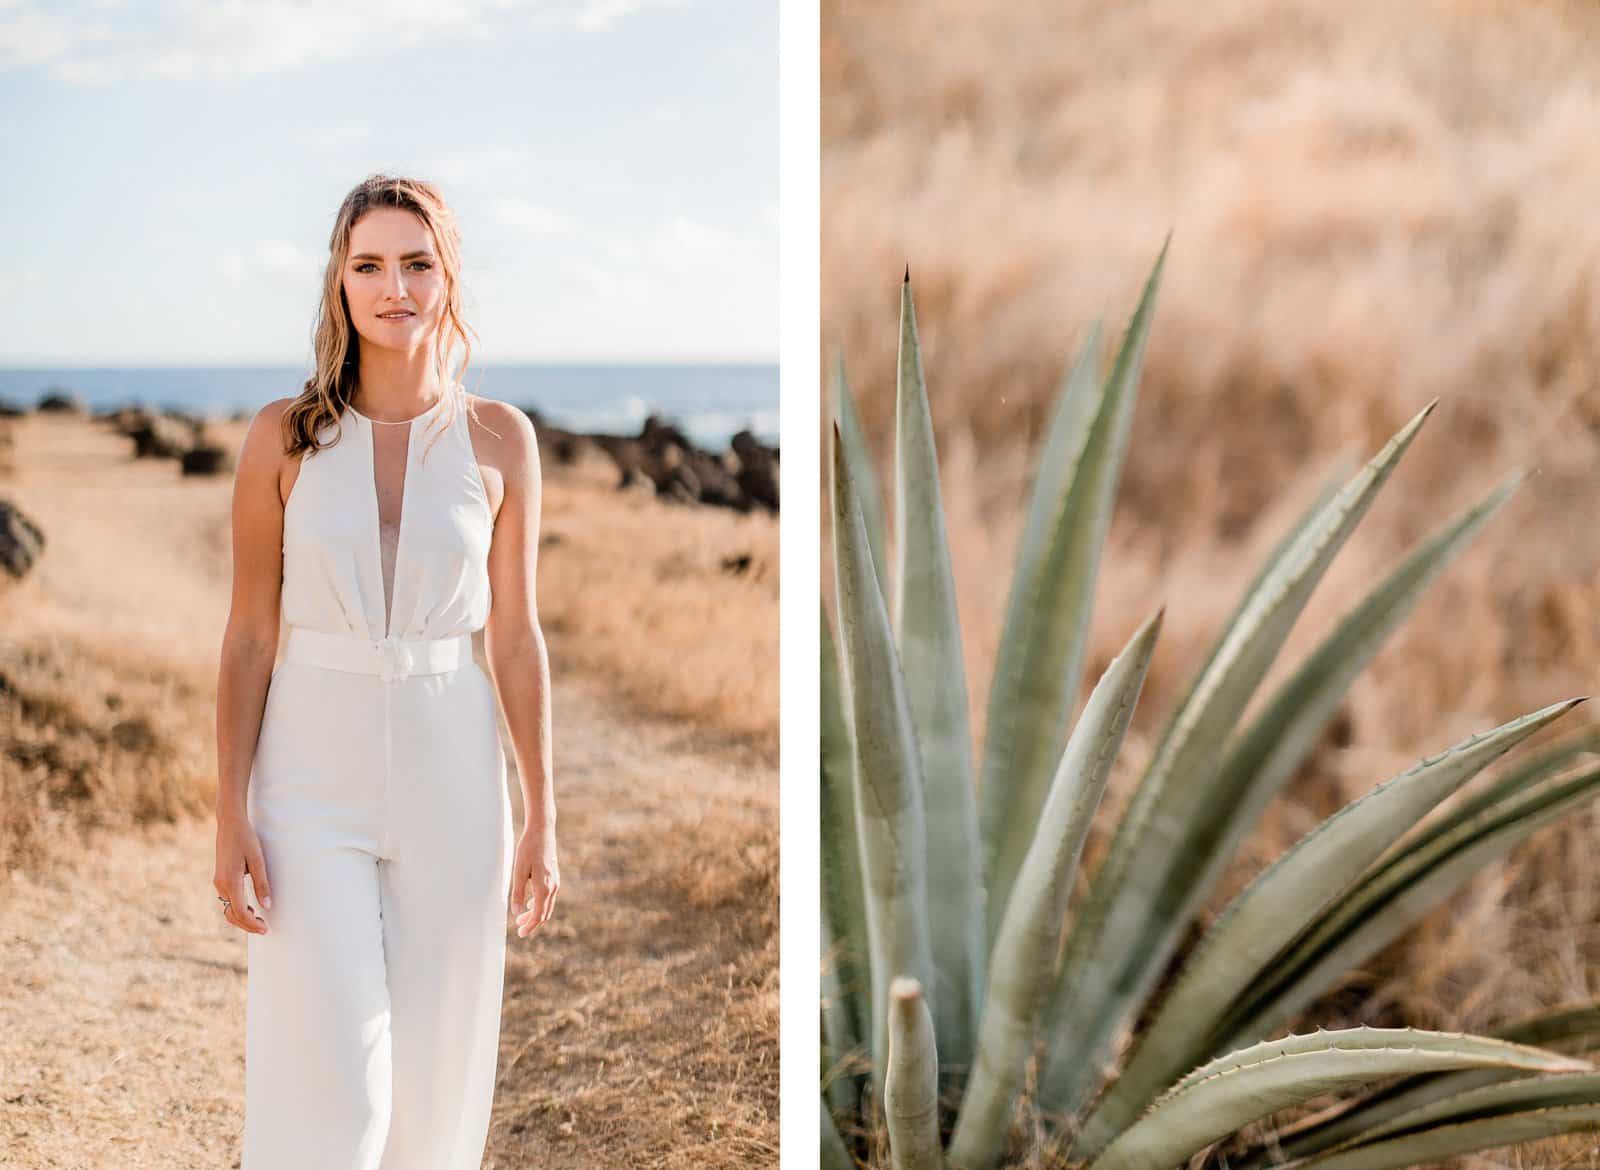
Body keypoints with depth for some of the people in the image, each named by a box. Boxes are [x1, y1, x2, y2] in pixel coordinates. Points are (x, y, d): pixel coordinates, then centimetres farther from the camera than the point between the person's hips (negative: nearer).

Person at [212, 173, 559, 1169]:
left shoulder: (500, 439, 1)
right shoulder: (286, 436, -1)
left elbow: (517, 637, 3)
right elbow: (250, 635, 1)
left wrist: (542, 822, 2)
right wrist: (233, 816, -5)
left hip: (450, 768, 1)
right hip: (315, 762, -1)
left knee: (435, 1077, 8)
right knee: (329, 1081, -5)